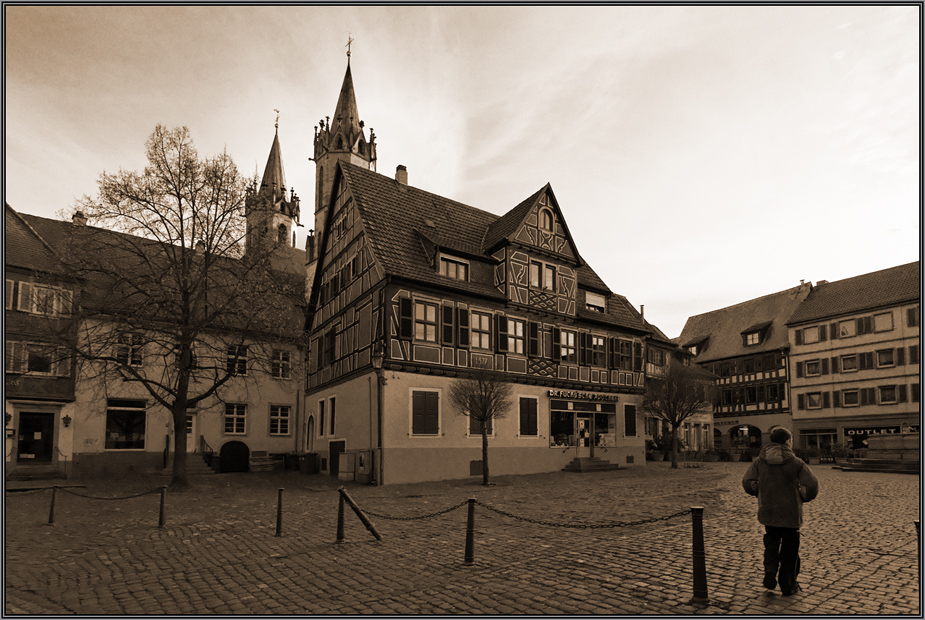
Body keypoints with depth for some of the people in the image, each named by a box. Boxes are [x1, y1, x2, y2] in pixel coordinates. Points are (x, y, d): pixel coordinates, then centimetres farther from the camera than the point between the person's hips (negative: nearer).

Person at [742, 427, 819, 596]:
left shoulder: (759, 461, -1)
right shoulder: (795, 462, -9)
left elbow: (747, 482, -4)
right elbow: (812, 486, -11)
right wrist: (802, 497, 8)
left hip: (767, 512, 2)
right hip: (790, 513, -2)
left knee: (771, 543, 21)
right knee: (789, 550, 12)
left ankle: (770, 574, 6)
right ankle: (788, 586, 20)